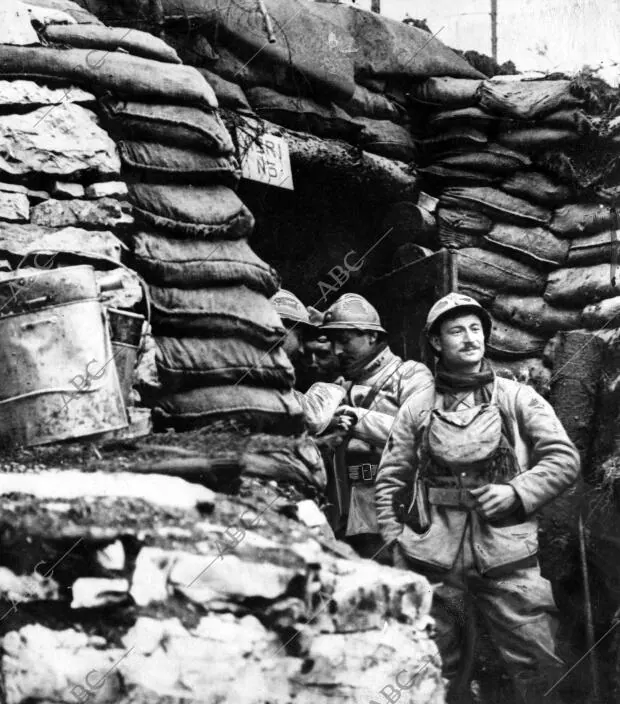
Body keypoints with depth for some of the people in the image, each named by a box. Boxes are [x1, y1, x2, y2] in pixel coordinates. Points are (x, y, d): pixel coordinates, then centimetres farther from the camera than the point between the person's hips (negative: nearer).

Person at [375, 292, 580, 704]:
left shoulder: (517, 398, 7)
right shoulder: (417, 408, 10)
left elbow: (564, 458, 3)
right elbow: (391, 481, 13)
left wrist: (516, 493, -11)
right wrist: (397, 547, 4)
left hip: (507, 555, -1)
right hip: (433, 558, 2)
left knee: (538, 670, -4)